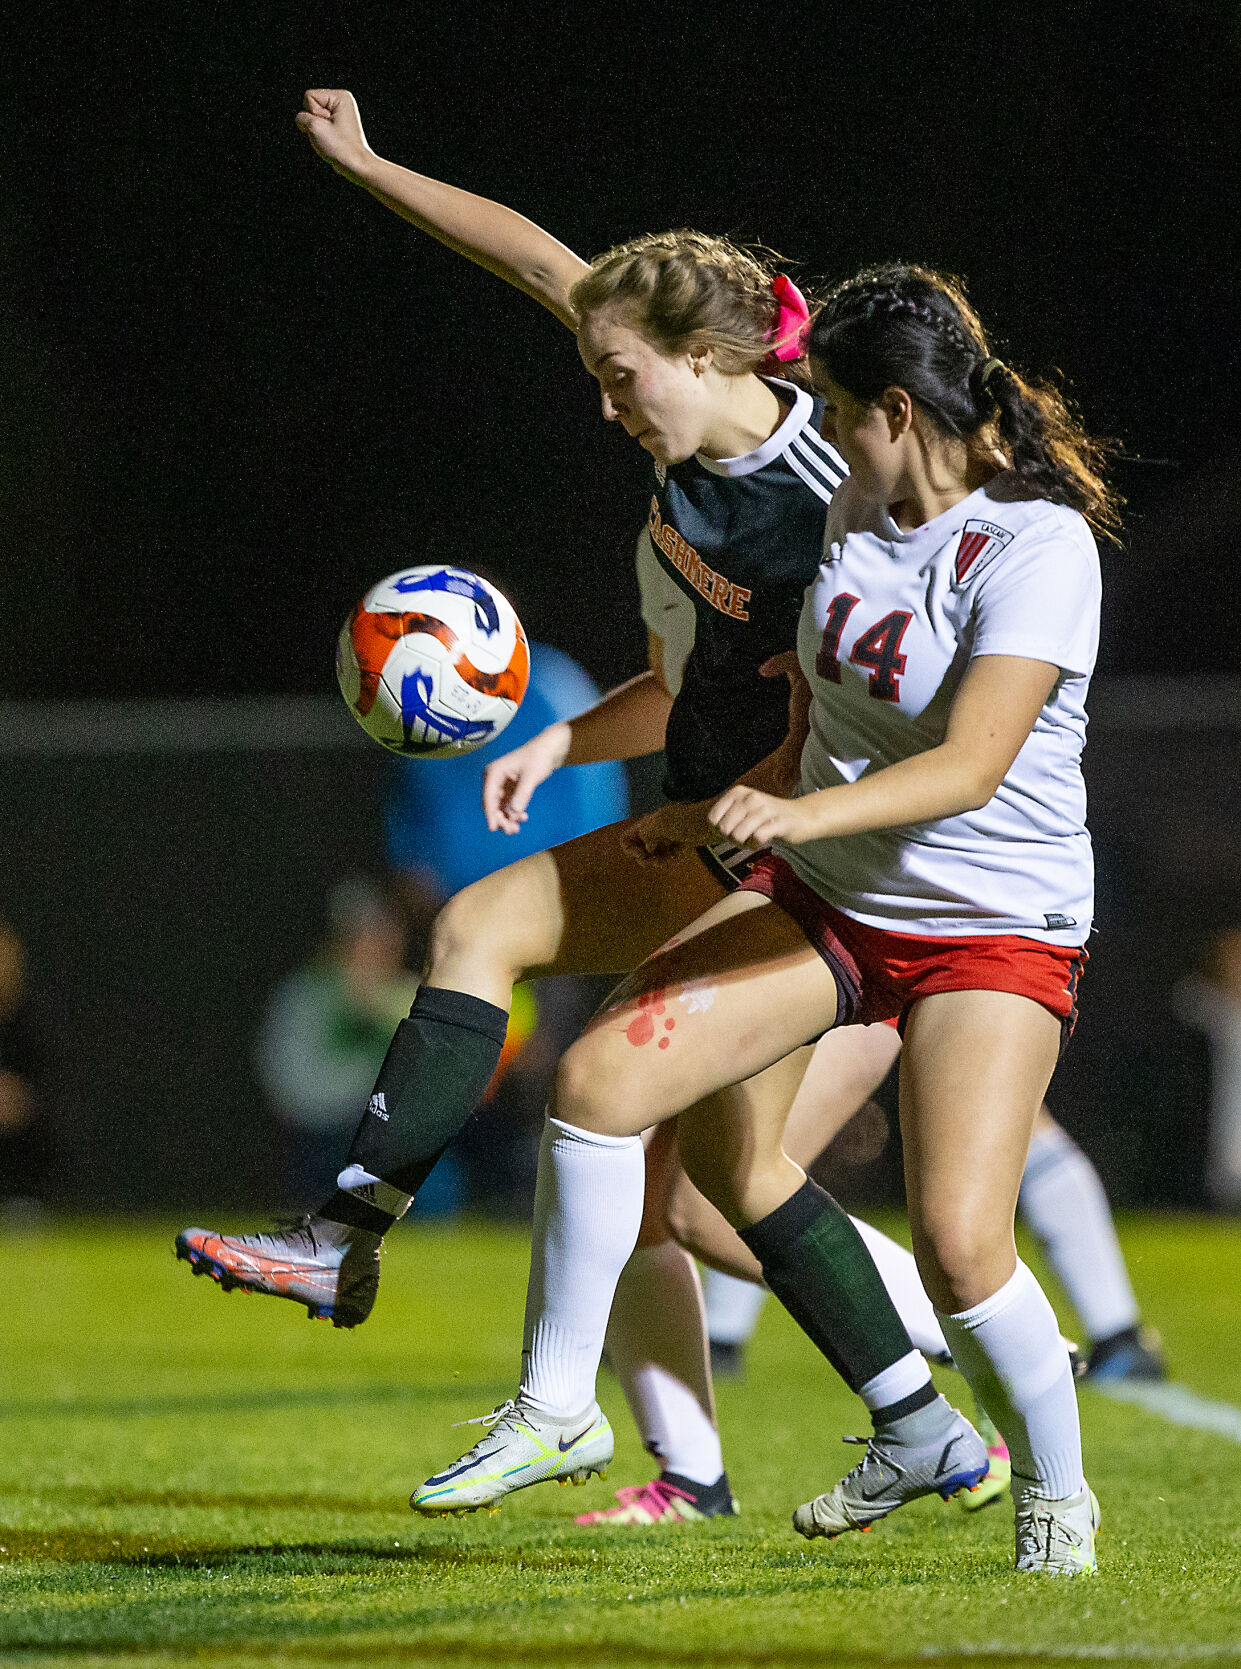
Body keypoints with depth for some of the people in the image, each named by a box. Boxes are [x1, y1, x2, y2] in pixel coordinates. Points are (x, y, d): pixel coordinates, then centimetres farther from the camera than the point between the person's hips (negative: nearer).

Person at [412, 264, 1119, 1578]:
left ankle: (1055, 1491, 10)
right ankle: (553, 1404, 3)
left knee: (958, 1246, -18)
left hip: (995, 930, -6)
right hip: (821, 896, 6)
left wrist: (804, 811, -41)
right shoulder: (857, 507, 3)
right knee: (601, 1076, -12)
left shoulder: (1039, 544, -19)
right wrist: (736, 806, 20)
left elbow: (971, 767, -29)